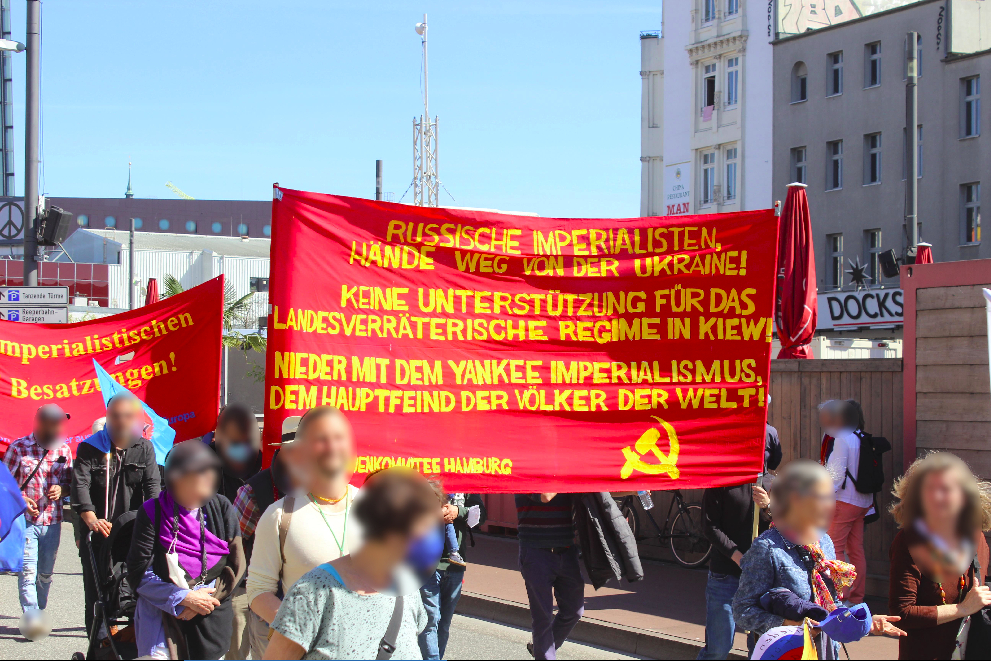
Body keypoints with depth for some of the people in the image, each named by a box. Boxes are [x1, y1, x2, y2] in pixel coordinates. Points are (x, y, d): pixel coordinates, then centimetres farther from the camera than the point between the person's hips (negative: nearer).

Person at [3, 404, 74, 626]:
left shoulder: (64, 449, 7)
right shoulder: (18, 448, -2)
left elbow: (69, 481, 15)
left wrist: (61, 489, -8)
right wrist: (21, 499, -15)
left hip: (53, 522, 4)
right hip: (25, 520, -3)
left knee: (46, 573, 11)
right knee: (28, 571, -11)